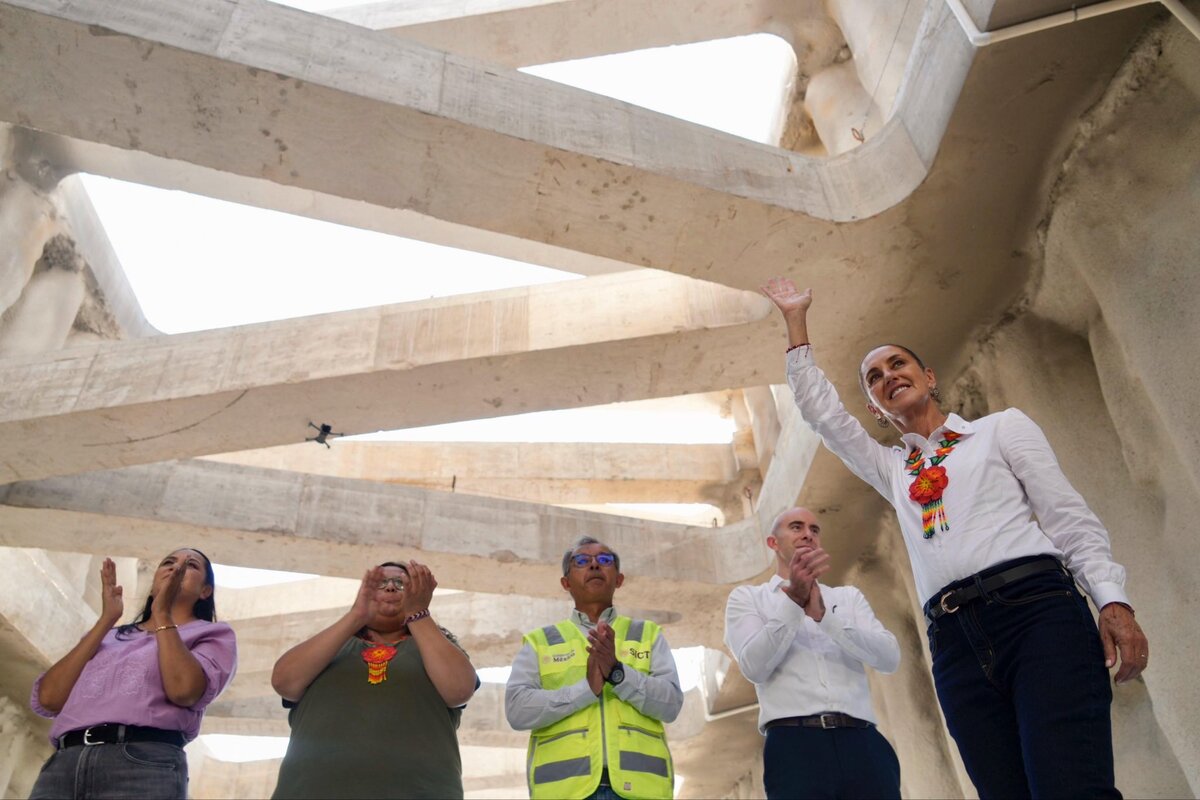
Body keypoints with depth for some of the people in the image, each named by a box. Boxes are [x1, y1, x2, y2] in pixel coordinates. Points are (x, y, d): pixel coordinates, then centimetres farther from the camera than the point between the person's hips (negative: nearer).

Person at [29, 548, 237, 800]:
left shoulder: (212, 634, 13)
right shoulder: (107, 636, 25)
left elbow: (183, 690, -8)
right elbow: (47, 700, 10)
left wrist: (162, 613, 1)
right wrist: (107, 619, 10)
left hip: (145, 762, -3)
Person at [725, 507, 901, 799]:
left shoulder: (849, 596, 20)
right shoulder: (747, 597, 11)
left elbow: (889, 657, 3)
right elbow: (754, 666, -6)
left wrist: (823, 615, -10)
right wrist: (793, 599, -15)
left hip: (862, 742, 3)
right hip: (794, 744, -3)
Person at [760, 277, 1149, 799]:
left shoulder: (1003, 427, 16)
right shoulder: (891, 471, 25)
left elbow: (1069, 516, 8)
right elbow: (819, 410, 24)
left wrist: (1113, 599, -8)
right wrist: (796, 320, 28)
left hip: (1036, 608, -3)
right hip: (956, 640, 4)